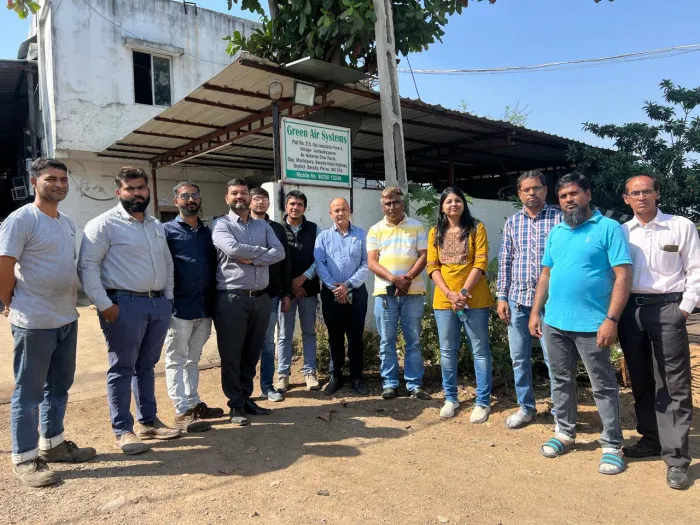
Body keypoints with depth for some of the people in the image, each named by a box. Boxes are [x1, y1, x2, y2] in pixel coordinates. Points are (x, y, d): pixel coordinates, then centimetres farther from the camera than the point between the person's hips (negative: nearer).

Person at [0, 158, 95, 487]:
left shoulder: (68, 223, 12)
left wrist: (70, 301, 13)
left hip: (67, 319, 8)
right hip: (34, 323, -8)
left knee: (59, 386, 17)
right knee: (29, 392, 3)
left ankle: (52, 443, 32)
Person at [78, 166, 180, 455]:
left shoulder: (157, 225, 15)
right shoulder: (104, 224, -6)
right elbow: (87, 266, -11)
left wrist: (168, 297, 14)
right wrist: (104, 305, -16)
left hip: (158, 304, 6)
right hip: (124, 304, -6)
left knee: (146, 366, 15)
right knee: (122, 369, 3)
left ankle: (148, 421, 26)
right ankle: (123, 430, 14)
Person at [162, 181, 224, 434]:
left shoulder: (207, 231, 13)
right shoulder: (167, 231, -2)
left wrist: (213, 298, 10)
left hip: (205, 307, 5)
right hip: (180, 307, -5)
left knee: (193, 358, 16)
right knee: (176, 360, 3)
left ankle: (193, 403, 27)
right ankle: (182, 412, 9)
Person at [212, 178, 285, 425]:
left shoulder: (263, 226, 14)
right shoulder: (221, 224, 0)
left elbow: (279, 252, 0)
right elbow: (233, 249, -19)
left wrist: (251, 259, -14)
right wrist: (263, 250, -5)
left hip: (261, 298, 5)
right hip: (232, 298, -4)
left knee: (252, 353, 13)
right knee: (231, 355, 3)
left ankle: (246, 399, 27)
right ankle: (235, 405, 16)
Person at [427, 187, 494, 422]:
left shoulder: (476, 228, 0)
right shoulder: (435, 232, 8)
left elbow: (481, 263, -7)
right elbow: (432, 267, 3)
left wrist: (463, 292, -15)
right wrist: (449, 293, -10)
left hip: (474, 299, -3)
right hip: (444, 300, 3)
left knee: (480, 351, 4)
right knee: (447, 351, 11)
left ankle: (483, 402, 14)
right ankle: (450, 398, 25)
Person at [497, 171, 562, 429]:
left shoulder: (559, 218, -2)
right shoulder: (512, 222, 10)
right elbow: (504, 262, 10)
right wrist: (502, 297, 5)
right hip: (517, 299, 4)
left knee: (554, 358, 1)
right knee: (519, 358, 11)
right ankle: (526, 407, 27)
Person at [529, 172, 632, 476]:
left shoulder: (608, 228, -6)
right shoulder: (556, 232, 12)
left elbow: (623, 275, -12)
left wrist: (611, 319, -19)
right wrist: (536, 312, 10)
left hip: (591, 325, -5)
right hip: (555, 323, 6)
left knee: (603, 386, 6)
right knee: (562, 381, 16)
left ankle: (612, 445, 19)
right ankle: (565, 433, 32)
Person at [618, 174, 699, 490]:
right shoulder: (621, 232, 8)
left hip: (667, 308, -3)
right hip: (630, 309, 4)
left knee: (674, 384, -3)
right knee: (640, 380, 12)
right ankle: (651, 439, 27)